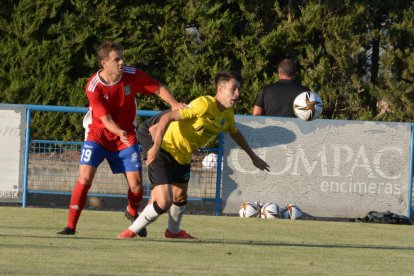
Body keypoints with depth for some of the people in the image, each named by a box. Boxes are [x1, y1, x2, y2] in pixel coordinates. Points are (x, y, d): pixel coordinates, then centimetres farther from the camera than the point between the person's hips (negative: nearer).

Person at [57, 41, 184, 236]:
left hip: (126, 136, 2)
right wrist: (119, 132, -46)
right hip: (98, 134, -2)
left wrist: (173, 103, -23)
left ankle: (132, 212, 30)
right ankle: (71, 225, -8)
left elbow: (158, 88, -3)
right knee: (85, 178, -18)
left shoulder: (133, 75, -14)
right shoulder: (94, 87, -22)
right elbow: (106, 119, -26)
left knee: (136, 184, -4)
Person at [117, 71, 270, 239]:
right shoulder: (204, 104, -26)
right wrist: (156, 146, -40)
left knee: (180, 196, 22)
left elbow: (235, 133, 24)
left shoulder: (228, 115, 1)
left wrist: (253, 157, 32)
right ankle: (131, 232, 0)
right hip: (165, 149, -8)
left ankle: (174, 231, 50)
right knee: (164, 202, -17)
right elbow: (167, 117, -31)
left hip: (182, 156, 8)